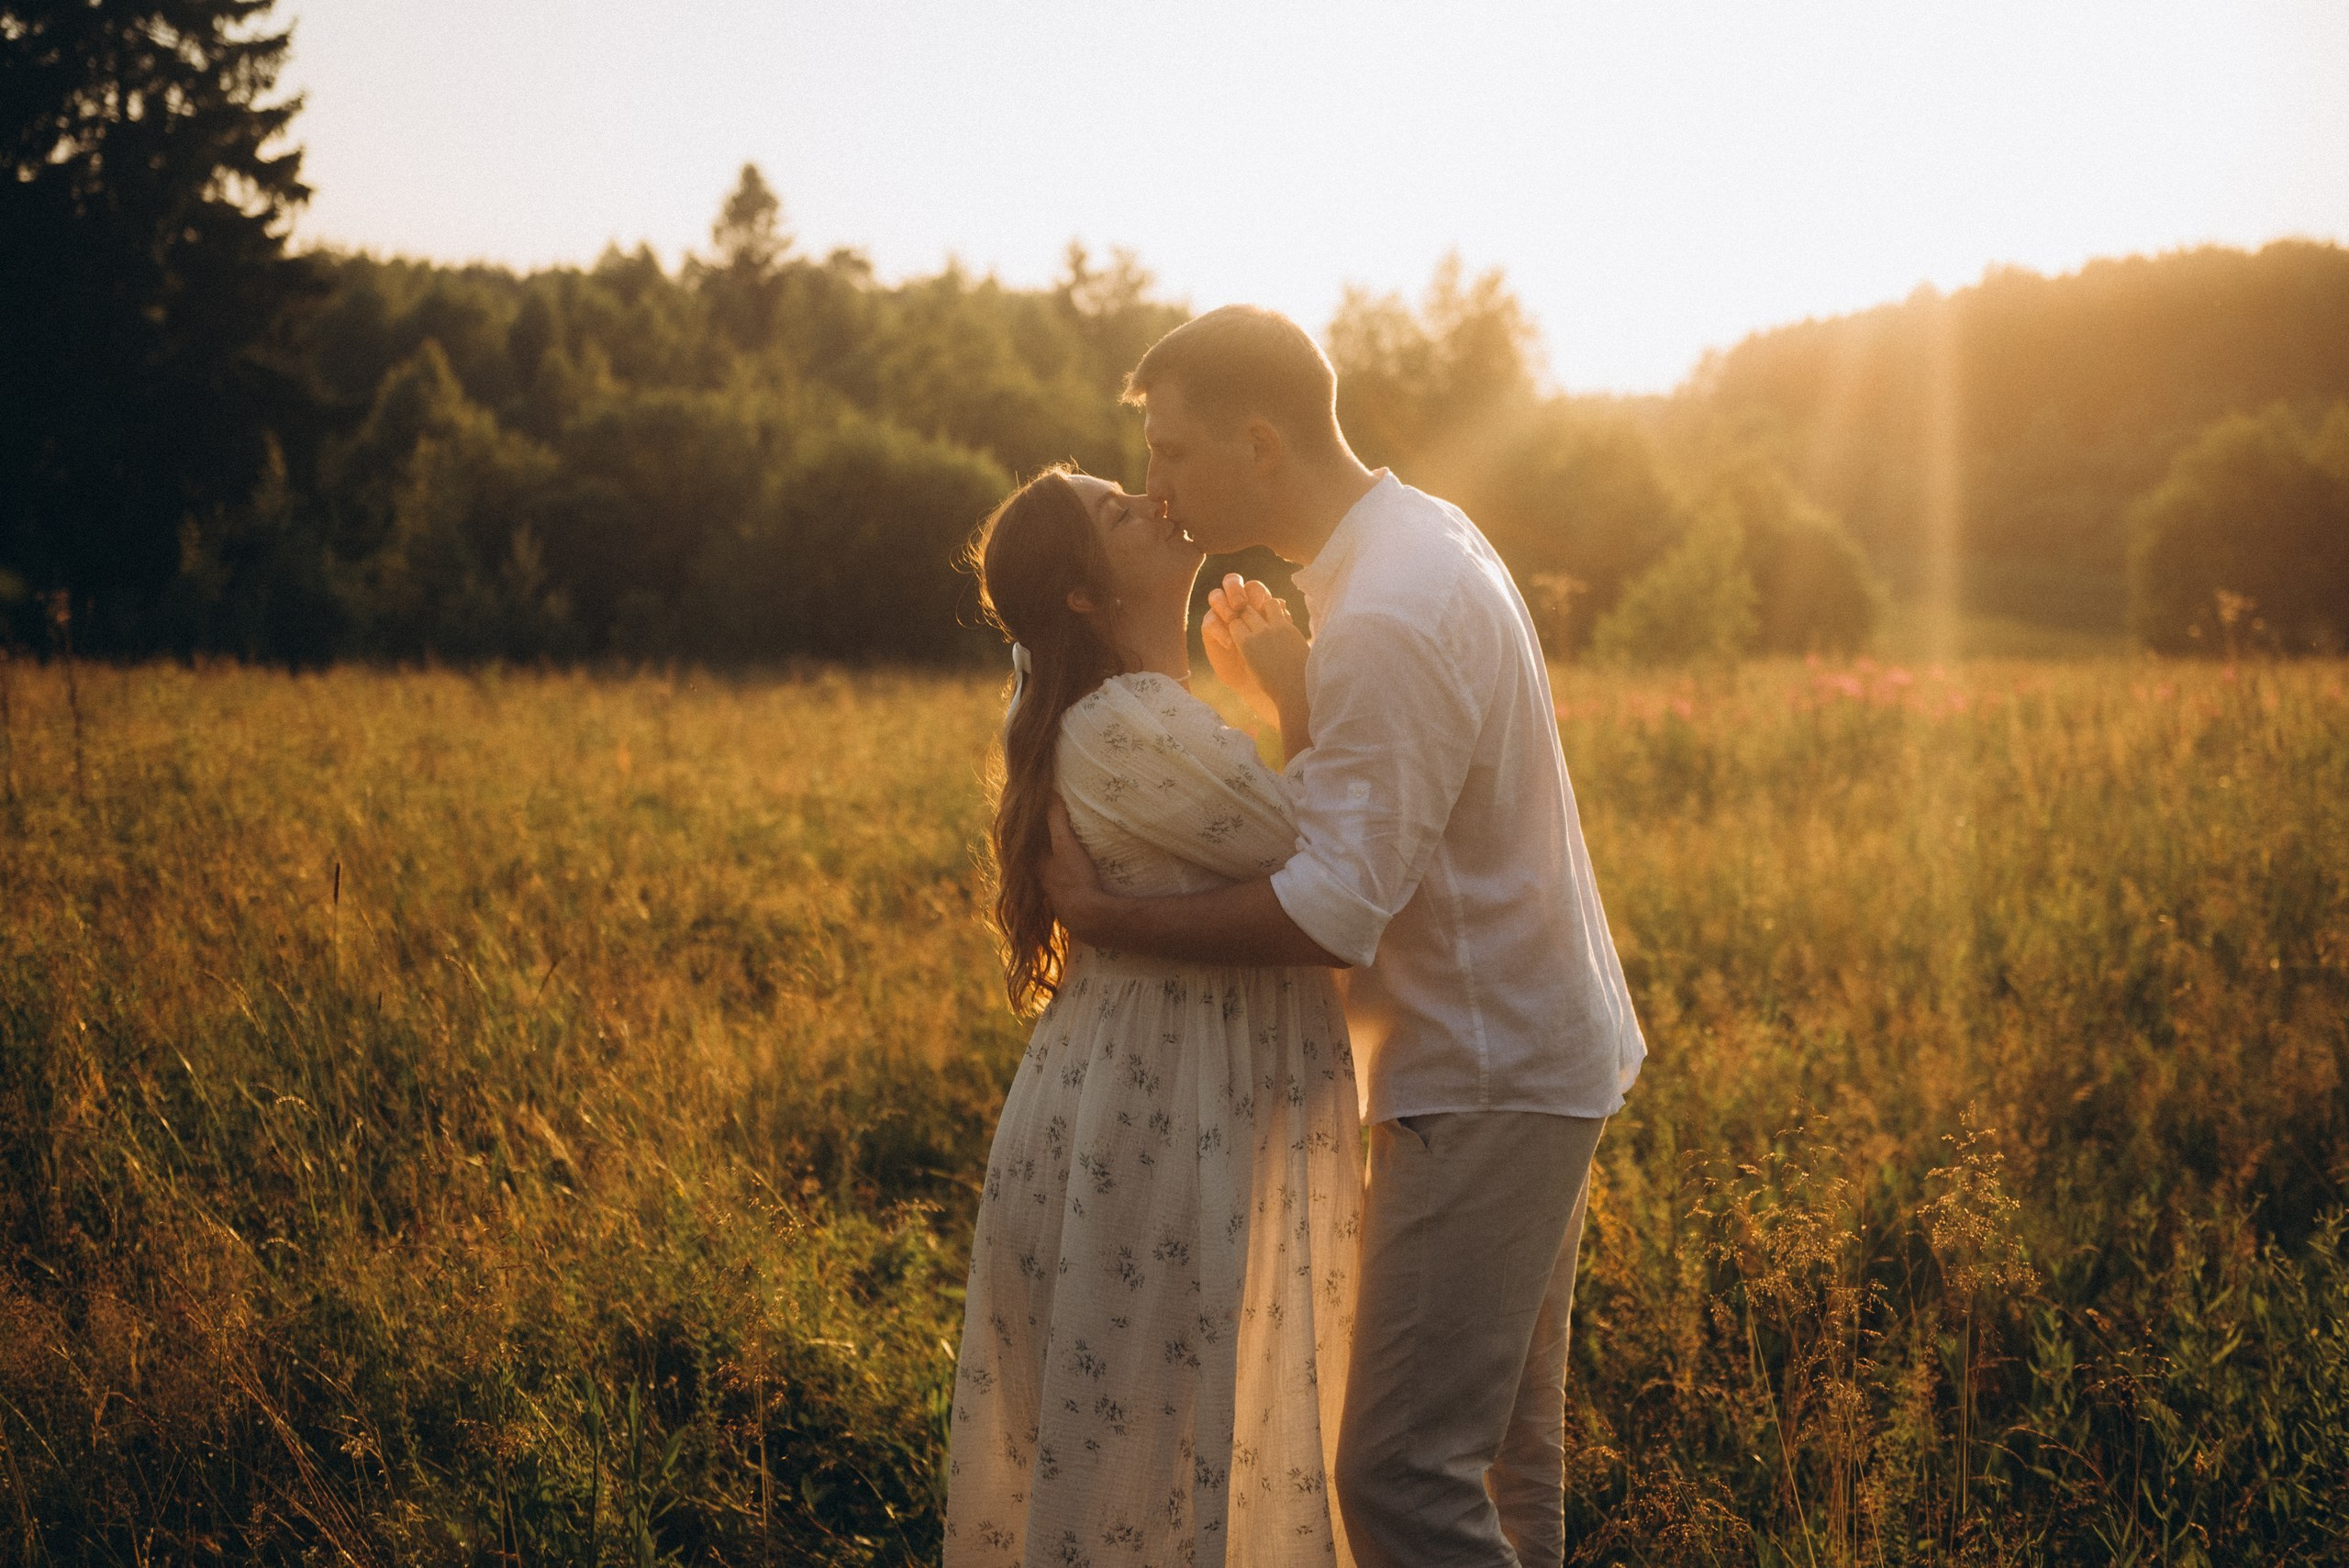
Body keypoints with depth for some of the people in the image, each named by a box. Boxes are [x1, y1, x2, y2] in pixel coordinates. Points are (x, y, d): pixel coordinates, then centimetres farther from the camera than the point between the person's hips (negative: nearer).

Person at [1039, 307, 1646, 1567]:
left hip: (1486, 1079, -11)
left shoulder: (1386, 619, -24)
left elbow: (1334, 911, -28)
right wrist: (1271, 689, 3)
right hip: (1524, 1051, 11)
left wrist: (1103, 914, -19)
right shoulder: (1420, 536, 9)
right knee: (1510, 1441, 18)